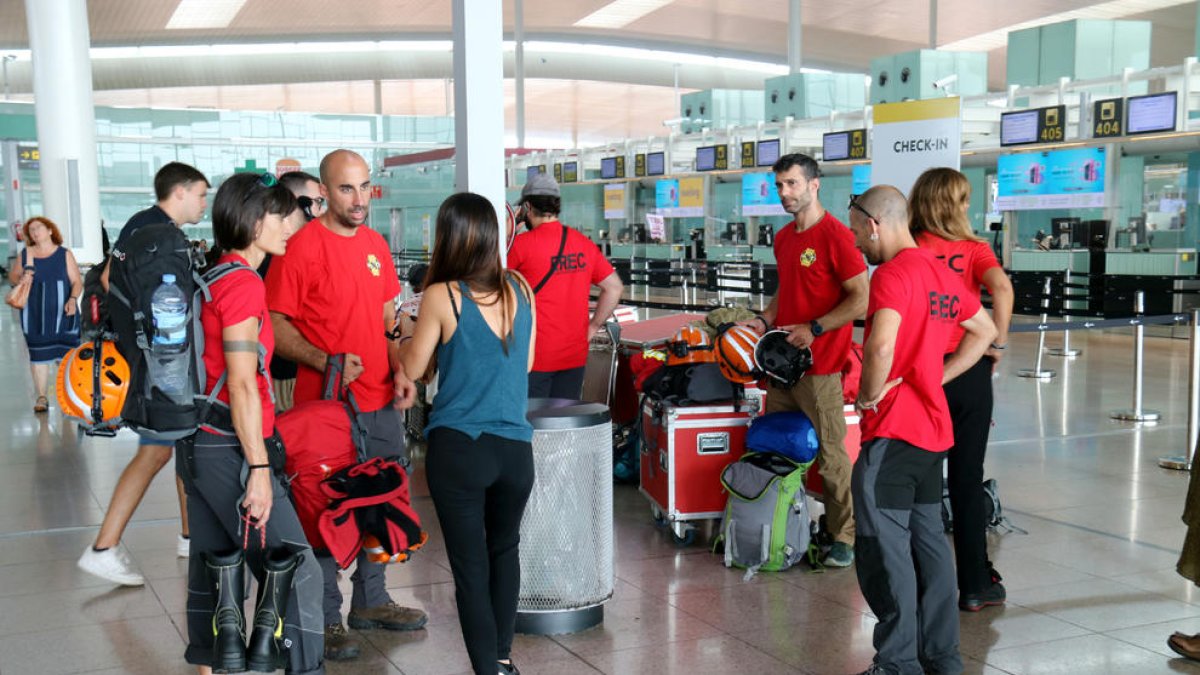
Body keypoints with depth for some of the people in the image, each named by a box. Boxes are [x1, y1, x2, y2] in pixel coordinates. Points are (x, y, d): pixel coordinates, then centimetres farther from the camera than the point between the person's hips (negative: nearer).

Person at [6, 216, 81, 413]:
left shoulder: (65, 254, 1)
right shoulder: (25, 255, 6)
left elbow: (77, 281, -1)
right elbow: (12, 276, 16)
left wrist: (73, 299, -18)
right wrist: (21, 279, -7)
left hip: (62, 314, -1)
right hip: (35, 315, 1)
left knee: (65, 354, 0)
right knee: (38, 355, 2)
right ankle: (41, 397, 8)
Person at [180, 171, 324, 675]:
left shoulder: (214, 275, 12)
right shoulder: (243, 283, -15)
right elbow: (242, 385, -19)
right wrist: (258, 469, -19)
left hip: (198, 441, 10)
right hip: (230, 448, -10)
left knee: (213, 563, 15)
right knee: (295, 567, -5)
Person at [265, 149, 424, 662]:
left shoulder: (376, 244, 10)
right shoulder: (301, 248, -11)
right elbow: (275, 325, -11)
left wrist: (400, 370, 4)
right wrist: (324, 362, -24)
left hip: (381, 402, 7)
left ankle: (371, 601, 32)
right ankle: (326, 619, 15)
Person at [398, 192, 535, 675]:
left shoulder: (442, 295, -8)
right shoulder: (520, 290, 3)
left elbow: (413, 367, 4)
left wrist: (406, 339, 23)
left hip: (458, 449, -4)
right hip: (516, 448, 4)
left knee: (470, 565, 6)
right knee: (504, 550, 24)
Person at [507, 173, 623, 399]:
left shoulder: (522, 244, -11)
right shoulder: (585, 244, 5)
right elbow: (615, 287, 8)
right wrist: (592, 327, 12)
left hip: (535, 357, -5)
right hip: (575, 355, 5)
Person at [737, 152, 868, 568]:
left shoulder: (835, 235, -12)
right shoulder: (783, 238, 14)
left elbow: (861, 299, -15)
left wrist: (814, 329, -19)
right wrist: (765, 321, 9)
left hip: (819, 368, -8)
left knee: (830, 454, -3)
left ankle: (844, 538, 7)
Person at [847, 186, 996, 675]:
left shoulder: (892, 275, -15)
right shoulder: (942, 274, 12)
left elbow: (881, 345, -31)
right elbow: (985, 331, 23)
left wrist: (869, 396, -13)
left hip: (892, 433, -9)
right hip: (934, 429, 9)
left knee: (884, 548, -3)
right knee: (928, 540, 15)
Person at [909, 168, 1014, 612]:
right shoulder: (974, 249, -2)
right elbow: (1001, 288, -20)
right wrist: (998, 342, -9)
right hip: (968, 372, 0)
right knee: (968, 481, 9)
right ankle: (976, 585, 15)